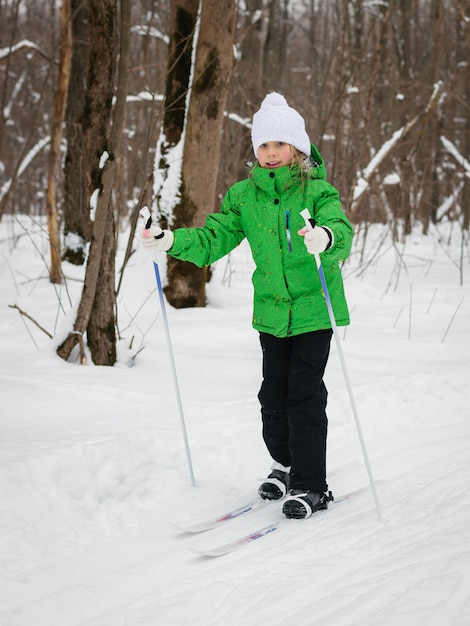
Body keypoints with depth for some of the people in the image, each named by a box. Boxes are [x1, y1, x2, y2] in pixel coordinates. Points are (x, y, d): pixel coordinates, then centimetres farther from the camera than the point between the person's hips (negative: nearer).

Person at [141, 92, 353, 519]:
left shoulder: (317, 191, -9)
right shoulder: (244, 195, 5)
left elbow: (342, 230, -26)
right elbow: (213, 239, 4)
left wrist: (326, 238, -50)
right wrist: (172, 241, -14)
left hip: (314, 308, -4)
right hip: (271, 310, 4)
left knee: (305, 394, -6)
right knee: (274, 393, 10)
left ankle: (310, 485, 3)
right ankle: (285, 464, 33)